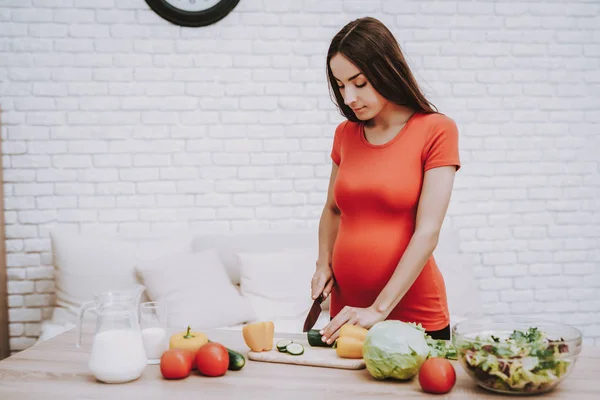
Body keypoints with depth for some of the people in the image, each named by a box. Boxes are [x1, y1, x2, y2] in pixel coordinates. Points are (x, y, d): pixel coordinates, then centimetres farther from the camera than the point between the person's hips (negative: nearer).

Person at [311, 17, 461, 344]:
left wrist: (380, 309, -19)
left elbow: (427, 232, -15)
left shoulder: (436, 130, -9)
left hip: (414, 316, -4)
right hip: (348, 314, 4)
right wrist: (324, 264, 3)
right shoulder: (346, 134, 5)